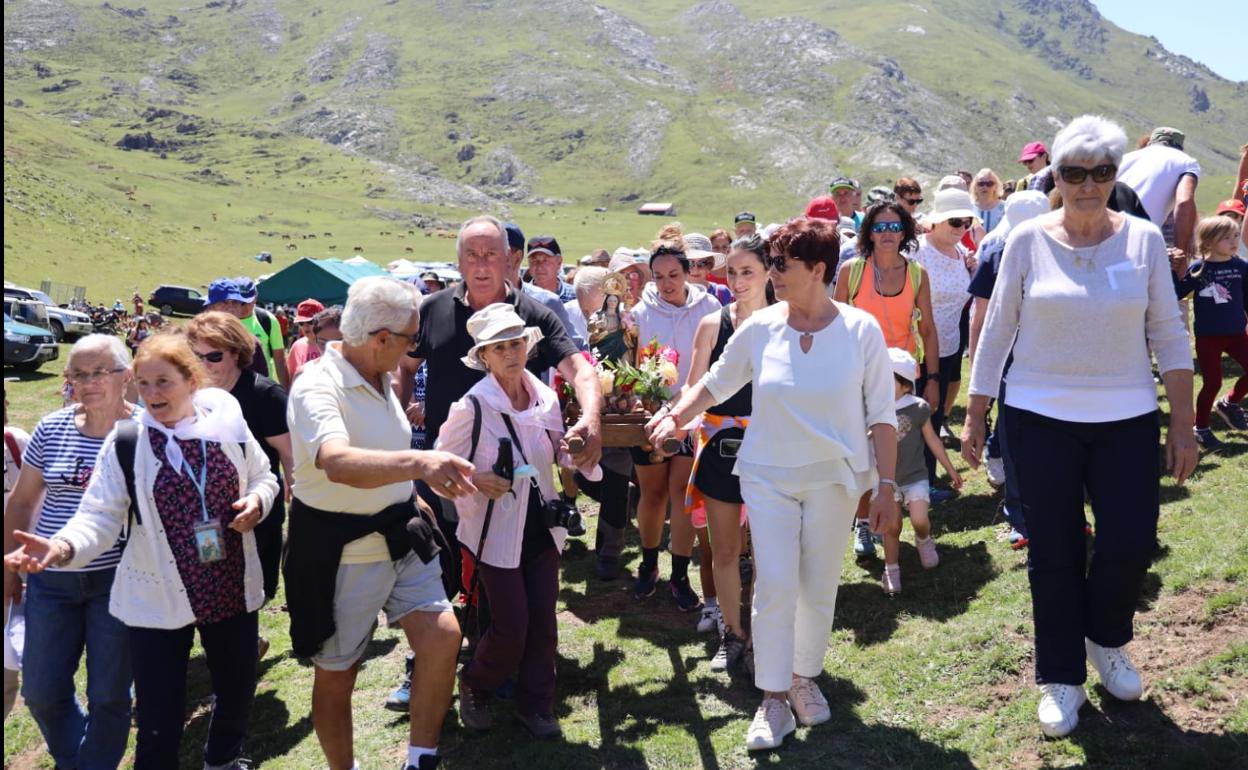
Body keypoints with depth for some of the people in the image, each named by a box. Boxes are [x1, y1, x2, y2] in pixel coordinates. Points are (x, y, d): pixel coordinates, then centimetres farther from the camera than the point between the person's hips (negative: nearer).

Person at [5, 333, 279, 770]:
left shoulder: (228, 424, -5)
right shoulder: (125, 443, -10)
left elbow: (263, 478, 10)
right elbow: (100, 516, -14)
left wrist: (257, 501, -12)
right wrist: (64, 546, -34)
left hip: (232, 591, 3)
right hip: (157, 603, -2)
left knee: (238, 693, 21)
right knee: (159, 726, 1)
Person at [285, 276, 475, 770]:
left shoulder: (381, 378, 4)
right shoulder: (317, 386, -22)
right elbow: (338, 464, -43)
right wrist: (420, 462, -56)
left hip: (398, 537, 6)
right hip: (339, 551, -6)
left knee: (442, 635, -10)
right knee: (336, 674, 9)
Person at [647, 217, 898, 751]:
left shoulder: (861, 330, -8)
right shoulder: (759, 328, -4)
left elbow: (882, 415, -3)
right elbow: (715, 385, 9)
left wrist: (886, 484, -5)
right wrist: (675, 415, -6)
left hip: (833, 477, 0)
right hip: (768, 476, 0)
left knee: (819, 586, 10)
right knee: (774, 585, -5)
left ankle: (804, 678, 32)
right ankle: (773, 700, 8)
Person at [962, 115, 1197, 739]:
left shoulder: (1143, 239, 0)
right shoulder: (1028, 240, -3)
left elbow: (1168, 333, 3)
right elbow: (997, 330, 2)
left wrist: (1183, 426, 0)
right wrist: (974, 416, 2)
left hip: (1127, 418, 1)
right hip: (1040, 417, -1)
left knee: (1130, 544, -1)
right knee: (1053, 553, 5)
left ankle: (1105, 639, 31)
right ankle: (1061, 678, 23)